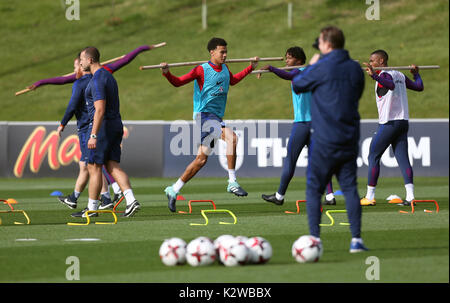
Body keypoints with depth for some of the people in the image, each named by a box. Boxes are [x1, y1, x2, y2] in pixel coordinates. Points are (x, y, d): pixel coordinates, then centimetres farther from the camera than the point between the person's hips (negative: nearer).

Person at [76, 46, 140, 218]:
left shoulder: (97, 80, -15)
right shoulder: (108, 76, 17)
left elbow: (100, 109, -23)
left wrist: (93, 135, -26)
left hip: (102, 126, -9)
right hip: (116, 125, 9)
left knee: (94, 167, 0)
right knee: (113, 166, 4)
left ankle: (92, 208, 6)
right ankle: (131, 201, -12)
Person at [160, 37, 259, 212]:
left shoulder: (225, 69, 14)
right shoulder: (202, 70, -7)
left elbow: (232, 81, 37)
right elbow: (178, 82, -4)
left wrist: (250, 68, 39)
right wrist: (166, 73, -23)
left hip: (216, 117, 8)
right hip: (204, 114, -8)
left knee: (201, 159, 4)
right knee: (231, 137, -28)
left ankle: (174, 190, 13)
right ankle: (232, 183, -26)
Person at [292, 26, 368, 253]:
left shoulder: (322, 68, -12)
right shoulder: (356, 69, 6)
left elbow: (297, 85, 1)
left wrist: (310, 66, 17)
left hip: (324, 140, -5)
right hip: (350, 139, 5)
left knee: (314, 188, 4)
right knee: (350, 187, 6)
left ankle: (314, 238, -1)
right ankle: (356, 239, -1)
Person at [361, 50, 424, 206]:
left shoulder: (384, 75, -8)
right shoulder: (399, 75, 15)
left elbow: (391, 85, -30)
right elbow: (419, 87, 22)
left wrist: (374, 76, -42)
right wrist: (416, 74, 41)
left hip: (388, 123, -7)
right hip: (403, 122, 7)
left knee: (373, 157, 2)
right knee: (403, 158, 2)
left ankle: (370, 197, 2)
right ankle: (410, 196, -10)